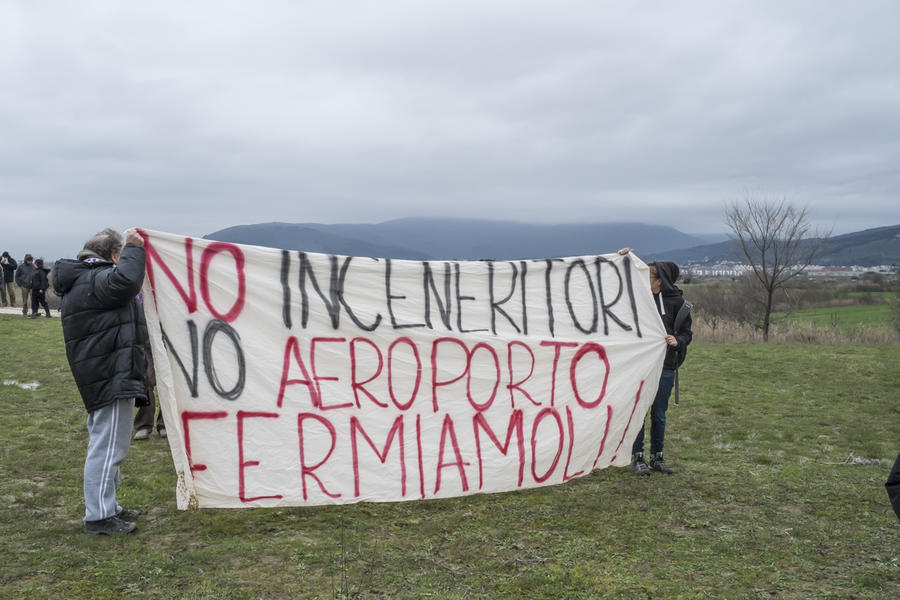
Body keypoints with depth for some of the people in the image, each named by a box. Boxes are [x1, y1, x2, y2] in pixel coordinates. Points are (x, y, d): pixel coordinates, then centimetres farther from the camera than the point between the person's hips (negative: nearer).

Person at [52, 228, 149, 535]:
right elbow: (126, 281, -35)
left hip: (104, 375, 11)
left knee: (105, 444, 19)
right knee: (108, 446, -7)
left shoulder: (81, 279, 19)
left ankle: (106, 506, 30)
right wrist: (134, 248, -21)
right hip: (112, 376, -11)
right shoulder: (96, 279, -15)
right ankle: (99, 516, -2)